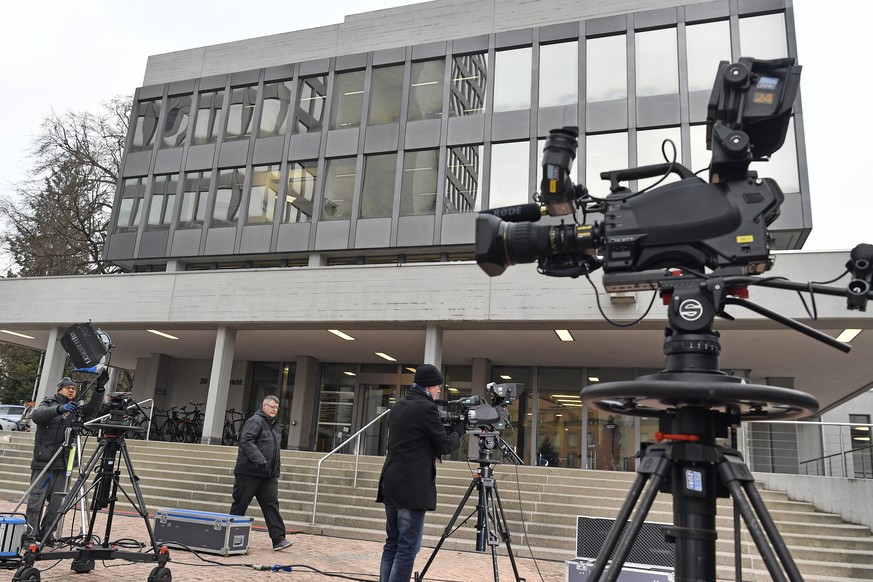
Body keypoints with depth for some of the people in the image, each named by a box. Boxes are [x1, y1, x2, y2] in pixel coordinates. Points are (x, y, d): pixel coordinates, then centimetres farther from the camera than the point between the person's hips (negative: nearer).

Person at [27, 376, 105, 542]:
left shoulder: (76, 409, 15)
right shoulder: (48, 404, 4)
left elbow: (93, 407, -2)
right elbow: (36, 416, -16)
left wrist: (99, 389, -18)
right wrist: (59, 409, -33)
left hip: (63, 463, 4)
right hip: (43, 462, -3)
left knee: (56, 503, 4)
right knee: (36, 500, -5)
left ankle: (46, 535, 12)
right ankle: (31, 535, 2)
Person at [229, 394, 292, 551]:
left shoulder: (276, 426, 18)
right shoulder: (255, 421, -9)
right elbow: (246, 441, -23)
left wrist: (276, 470, 20)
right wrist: (259, 459, -33)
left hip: (269, 475, 7)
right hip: (249, 473, -7)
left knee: (272, 505, 0)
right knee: (240, 504, 3)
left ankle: (278, 539, -4)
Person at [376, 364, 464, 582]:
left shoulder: (397, 407, 14)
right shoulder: (427, 408, -11)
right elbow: (444, 446, -6)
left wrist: (446, 429, 20)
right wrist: (457, 431, 13)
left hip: (391, 483, 8)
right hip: (412, 487, -8)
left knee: (392, 543, 13)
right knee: (408, 548, -4)